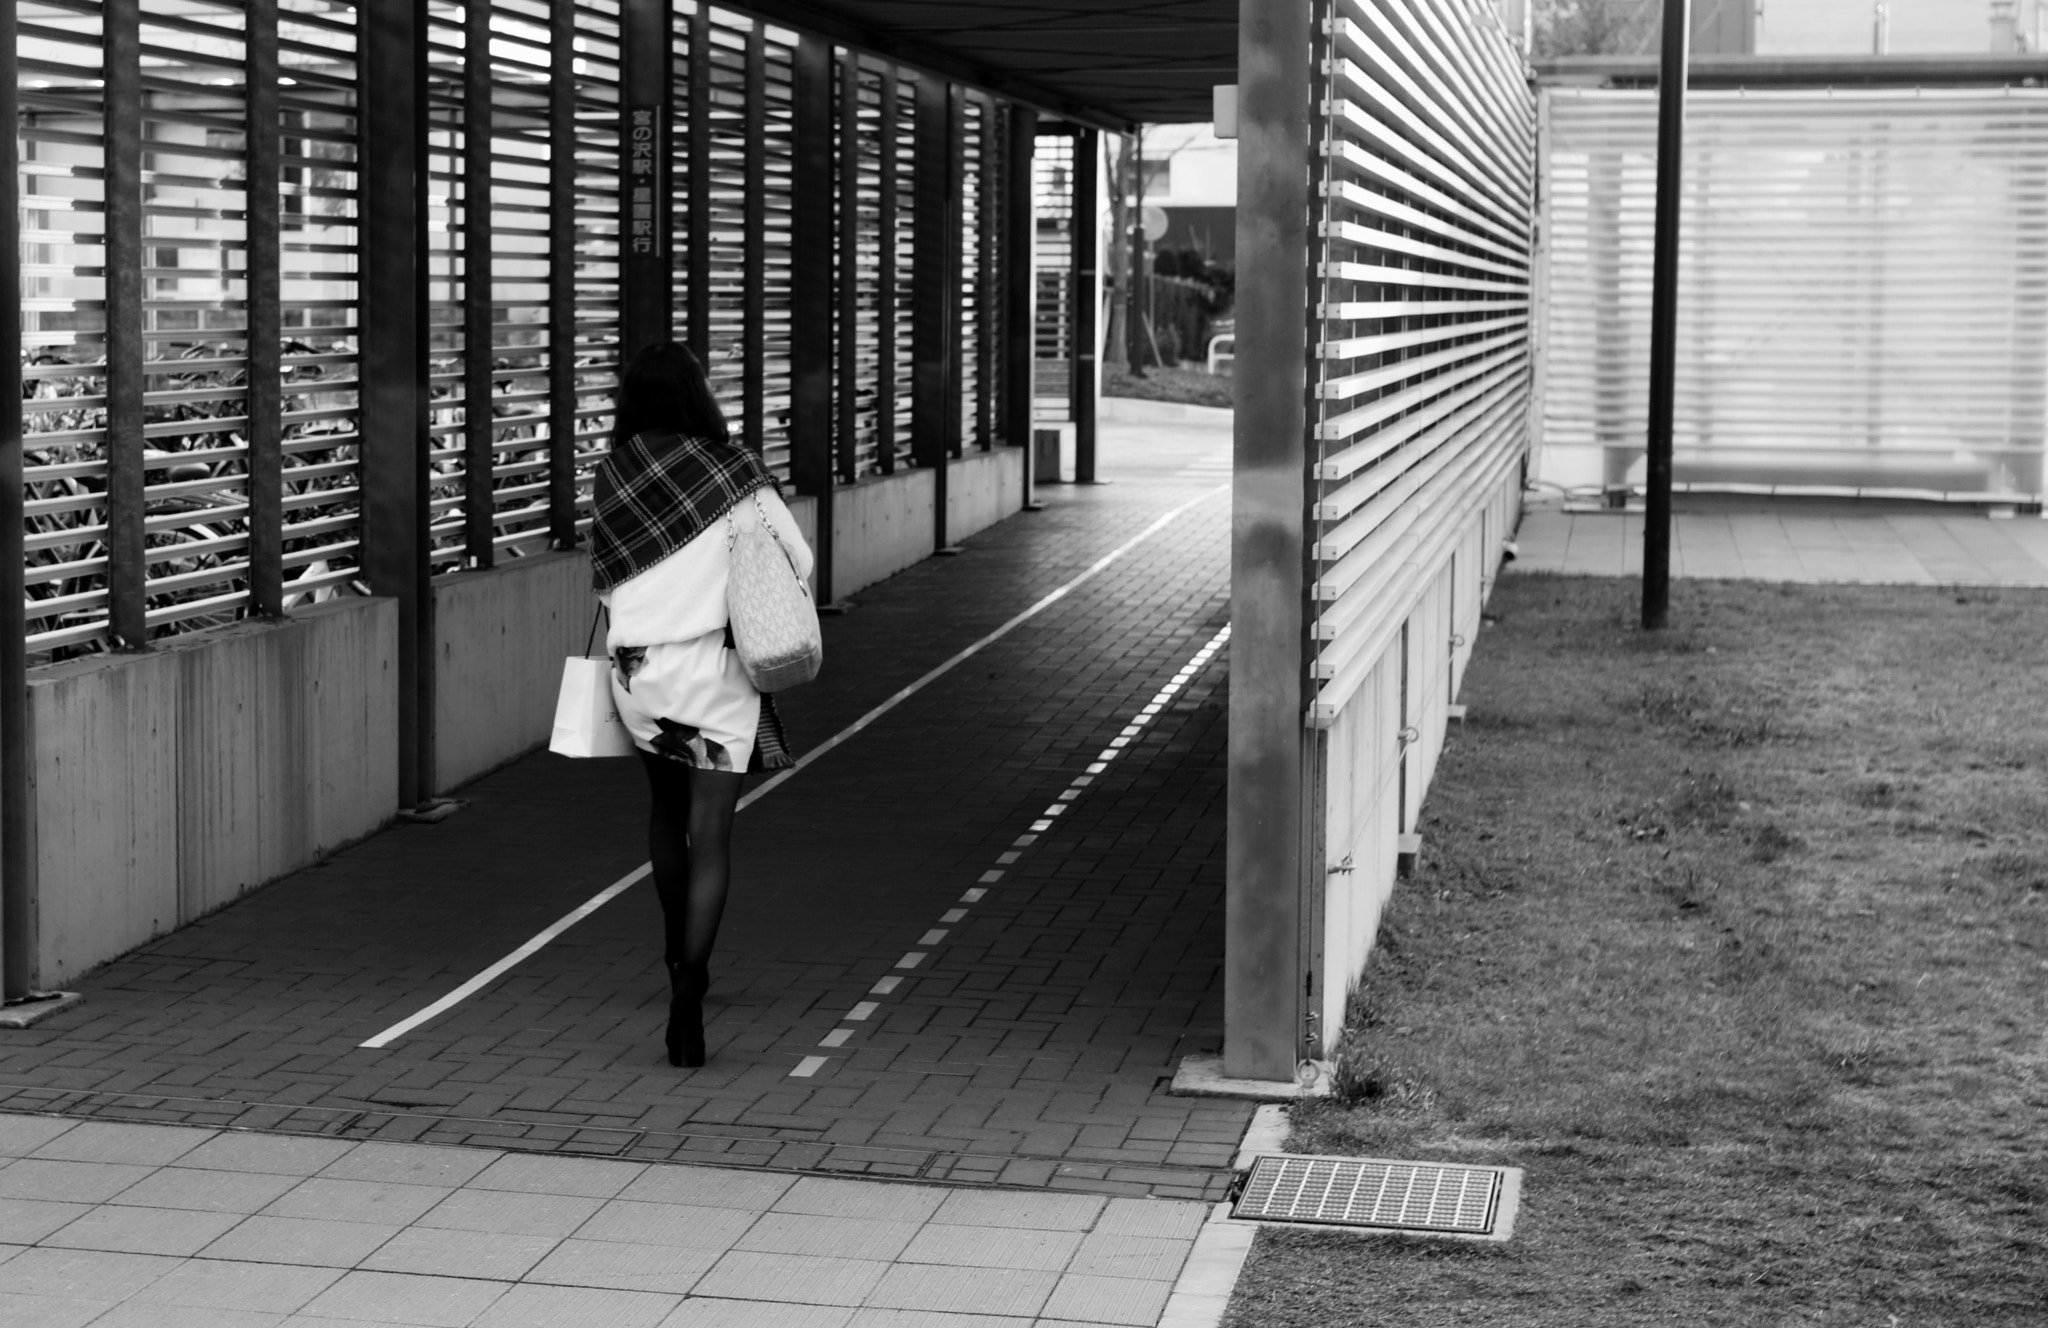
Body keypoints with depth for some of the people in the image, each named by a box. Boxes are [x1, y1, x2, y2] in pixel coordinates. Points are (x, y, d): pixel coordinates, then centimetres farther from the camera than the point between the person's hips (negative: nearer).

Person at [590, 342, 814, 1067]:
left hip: (635, 669, 3)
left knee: (667, 805, 26)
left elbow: (607, 580, 0)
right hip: (713, 667, -3)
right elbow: (797, 561, 0)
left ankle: (680, 954, 40)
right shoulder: (733, 473, -8)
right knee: (711, 834, -2)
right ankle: (687, 989, -17)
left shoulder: (612, 477, -3)